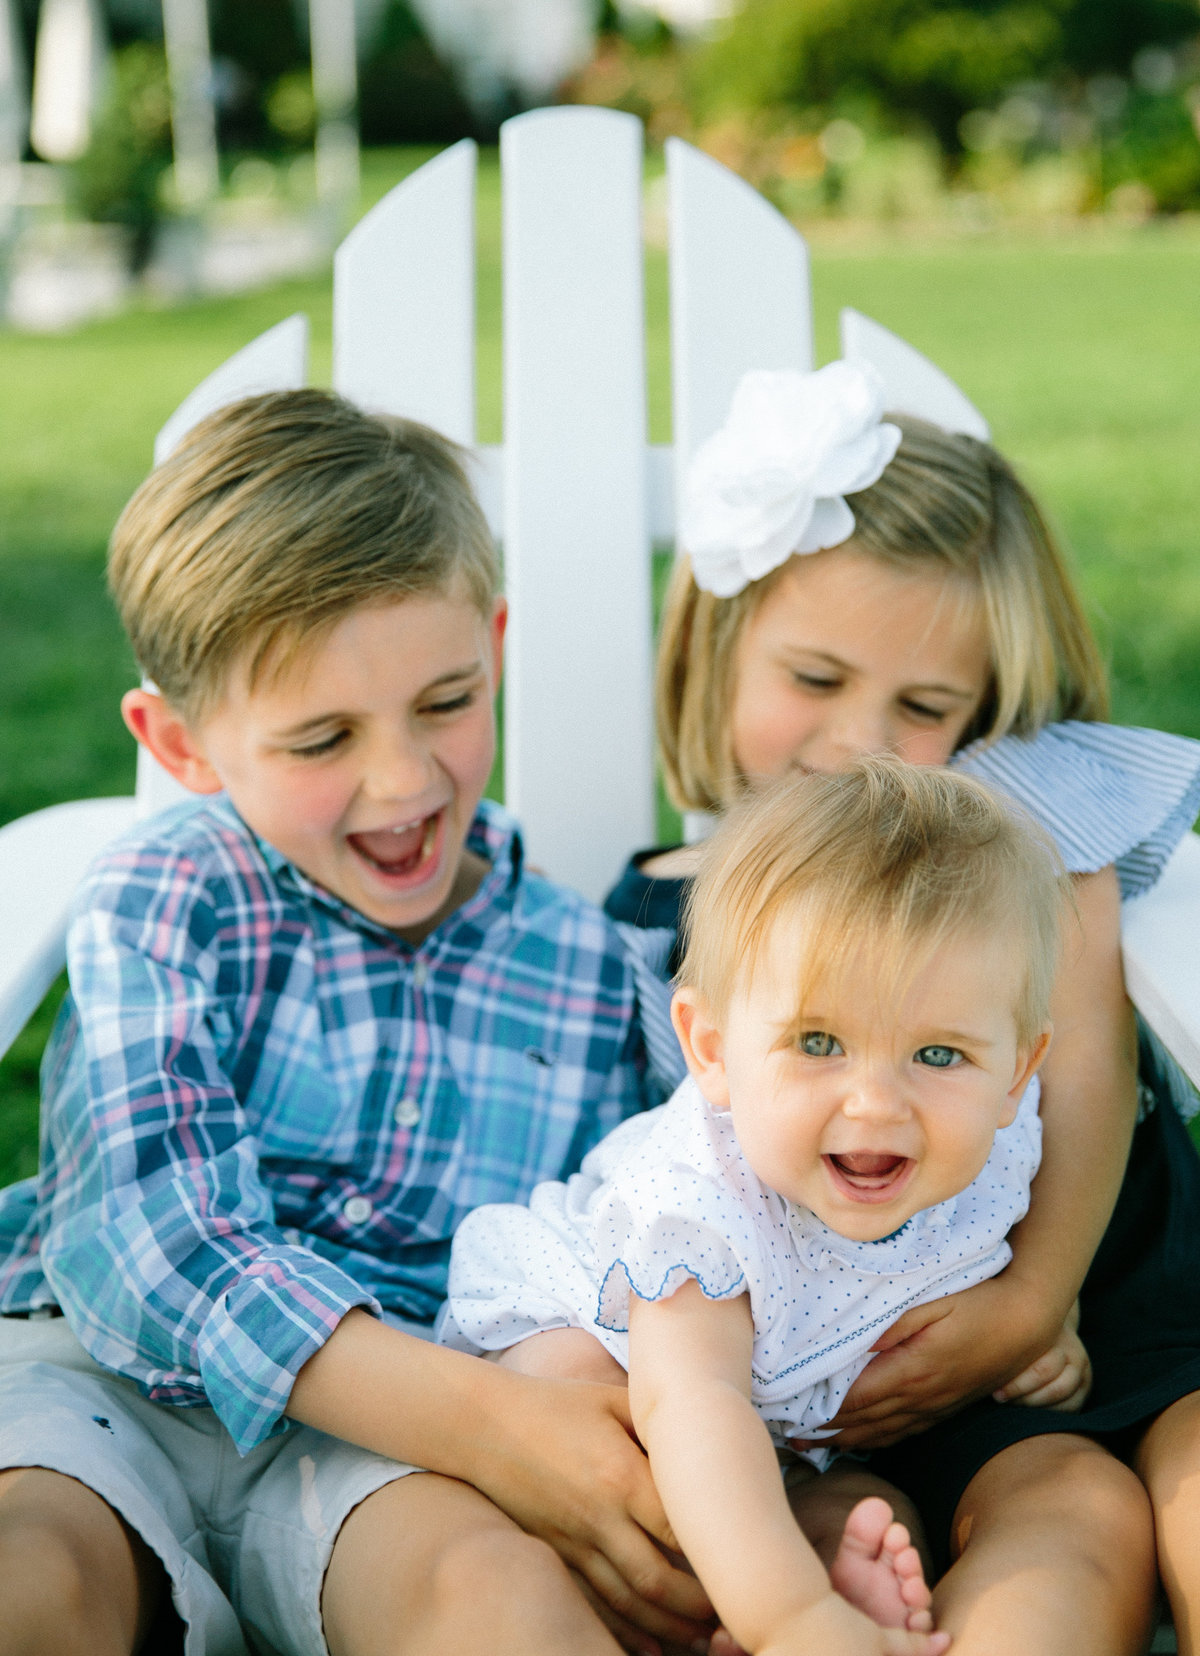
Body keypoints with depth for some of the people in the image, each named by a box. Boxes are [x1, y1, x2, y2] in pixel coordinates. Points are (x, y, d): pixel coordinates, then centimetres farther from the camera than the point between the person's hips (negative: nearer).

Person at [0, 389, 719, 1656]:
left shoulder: (582, 971, 11)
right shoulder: (158, 907, 3)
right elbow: (149, 1242, -11)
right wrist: (485, 1419, -24)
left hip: (393, 1437, 1)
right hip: (104, 1373, -1)